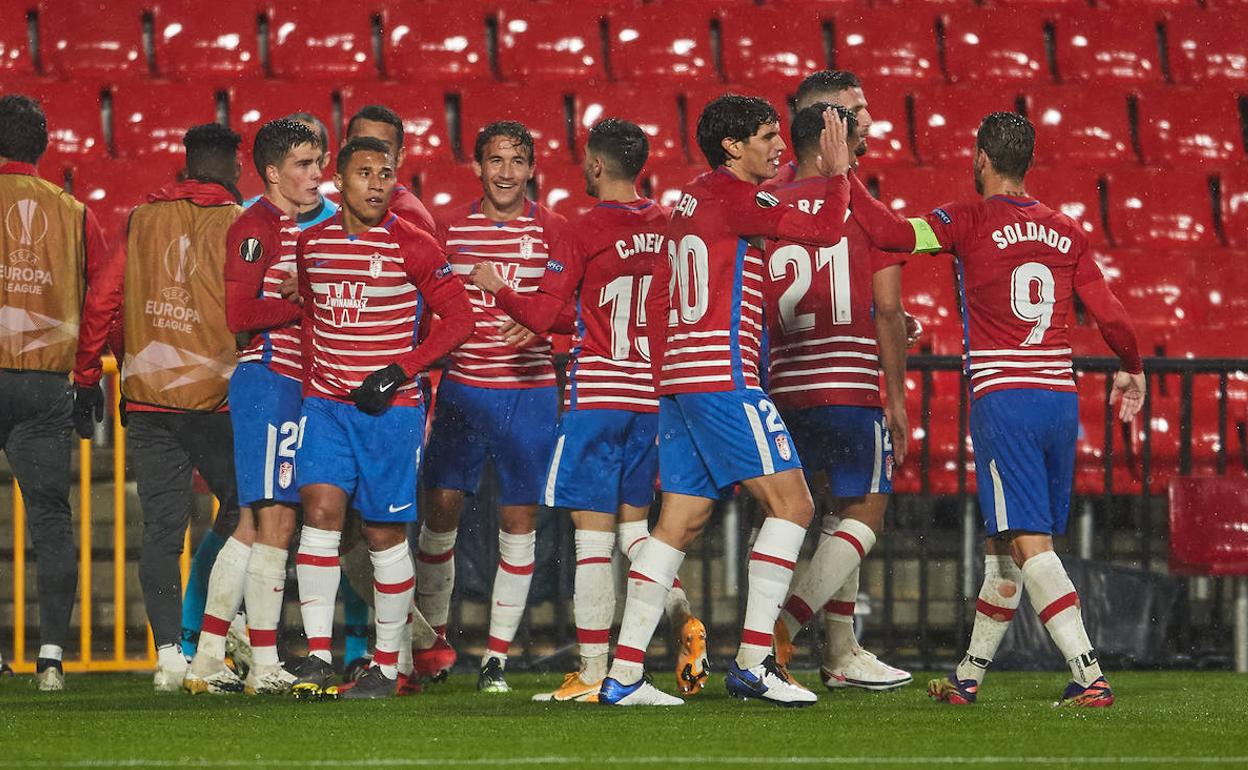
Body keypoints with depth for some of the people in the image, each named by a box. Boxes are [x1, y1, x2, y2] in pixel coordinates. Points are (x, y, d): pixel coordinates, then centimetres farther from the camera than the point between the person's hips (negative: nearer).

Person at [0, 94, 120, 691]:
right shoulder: (73, 213, 10)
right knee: (51, 517, 5)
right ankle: (52, 653, 0)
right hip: (49, 383, 3)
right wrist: (86, 376, 14)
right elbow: (106, 291, 6)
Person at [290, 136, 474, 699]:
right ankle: (317, 654, -14)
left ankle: (386, 665, 13)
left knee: (384, 534, 2)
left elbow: (458, 318, -4)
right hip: (326, 402, 3)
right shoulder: (312, 243, 7)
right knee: (321, 507, -14)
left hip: (390, 408, -3)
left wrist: (399, 372, -11)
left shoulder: (411, 247, -6)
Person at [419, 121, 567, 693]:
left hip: (530, 393, -1)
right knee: (441, 512, 0)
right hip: (463, 387, 1)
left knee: (519, 522, -1)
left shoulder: (550, 229, 1)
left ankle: (497, 656, 5)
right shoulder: (450, 227, 5)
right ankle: (432, 637, 18)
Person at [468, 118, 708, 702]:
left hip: (596, 395, -5)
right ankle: (684, 620, -6)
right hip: (652, 394, 5)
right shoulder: (667, 226, 5)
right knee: (633, 523, 17)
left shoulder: (584, 233, -10)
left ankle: (592, 674, -3)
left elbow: (542, 316, -9)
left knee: (592, 532, -3)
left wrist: (496, 287, 7)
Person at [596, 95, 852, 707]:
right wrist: (837, 174, 5)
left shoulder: (691, 199, 19)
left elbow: (658, 301, 23)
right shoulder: (734, 197, -8)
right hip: (723, 378, -9)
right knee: (790, 502, -7)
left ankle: (624, 675, 4)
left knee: (679, 523, 8)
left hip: (679, 380, 9)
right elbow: (825, 230, -12)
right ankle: (752, 662, -11)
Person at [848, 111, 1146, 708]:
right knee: (1006, 544, 15)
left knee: (1029, 543, -9)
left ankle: (1089, 675, -21)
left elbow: (890, 233, -14)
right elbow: (1111, 317, 10)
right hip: (1061, 398, 6)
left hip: (1002, 399, -6)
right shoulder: (1066, 232, 10)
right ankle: (970, 675, 25)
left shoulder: (970, 223, -4)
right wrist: (1131, 369, 29)